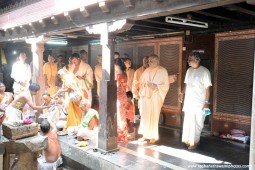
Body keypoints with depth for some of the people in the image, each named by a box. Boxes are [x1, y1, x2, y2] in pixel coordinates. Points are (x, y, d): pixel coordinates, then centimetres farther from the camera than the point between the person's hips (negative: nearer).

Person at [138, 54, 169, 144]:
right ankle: (145, 134, 18)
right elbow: (141, 83, 12)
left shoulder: (163, 71, -5)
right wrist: (145, 85, -7)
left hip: (156, 97, -3)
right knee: (145, 115, 4)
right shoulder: (147, 71, 5)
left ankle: (154, 136, 16)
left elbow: (166, 85, -5)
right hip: (146, 96, 3)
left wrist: (156, 86, -17)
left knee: (154, 116, 2)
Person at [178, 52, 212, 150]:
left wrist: (206, 102, -16)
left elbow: (207, 88, -13)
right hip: (188, 101, 6)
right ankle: (187, 140, 27)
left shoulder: (204, 71, -13)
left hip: (199, 103, -6)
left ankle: (195, 142, 18)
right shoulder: (189, 70, 7)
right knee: (187, 121, 13)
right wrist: (182, 93, 6)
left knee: (197, 123, 4)